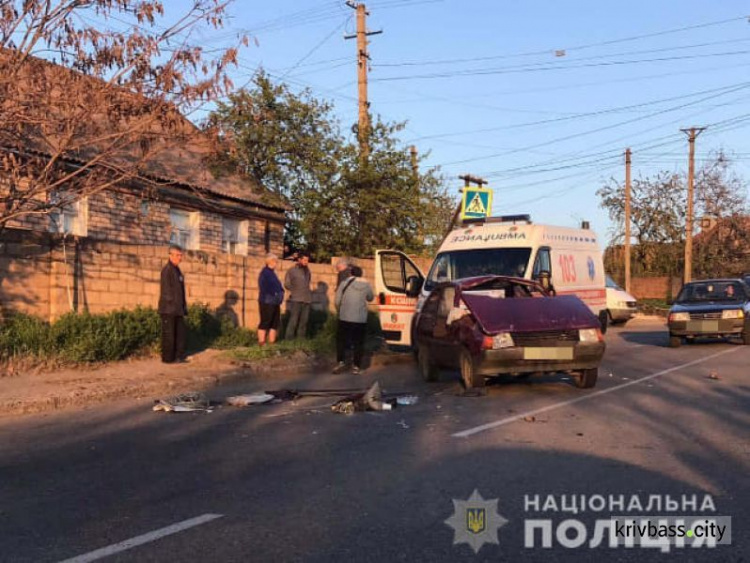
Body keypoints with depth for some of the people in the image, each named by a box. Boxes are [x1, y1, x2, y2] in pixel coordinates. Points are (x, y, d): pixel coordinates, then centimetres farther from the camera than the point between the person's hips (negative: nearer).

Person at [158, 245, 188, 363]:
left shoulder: (177, 270, 18)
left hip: (178, 309, 9)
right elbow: (166, 290, -15)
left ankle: (179, 356, 16)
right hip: (168, 309, -9)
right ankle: (167, 358, 3)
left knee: (180, 332, 10)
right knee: (168, 334, -3)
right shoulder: (167, 270, -10)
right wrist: (171, 303, -17)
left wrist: (183, 307, 16)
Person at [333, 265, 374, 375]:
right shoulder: (367, 285, 2)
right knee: (358, 342, 10)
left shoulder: (345, 283, -3)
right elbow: (370, 298, 18)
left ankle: (340, 362, -1)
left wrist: (339, 312, 14)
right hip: (361, 319, 2)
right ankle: (356, 366, 8)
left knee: (341, 340, 10)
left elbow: (337, 301, -3)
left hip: (345, 318, -2)